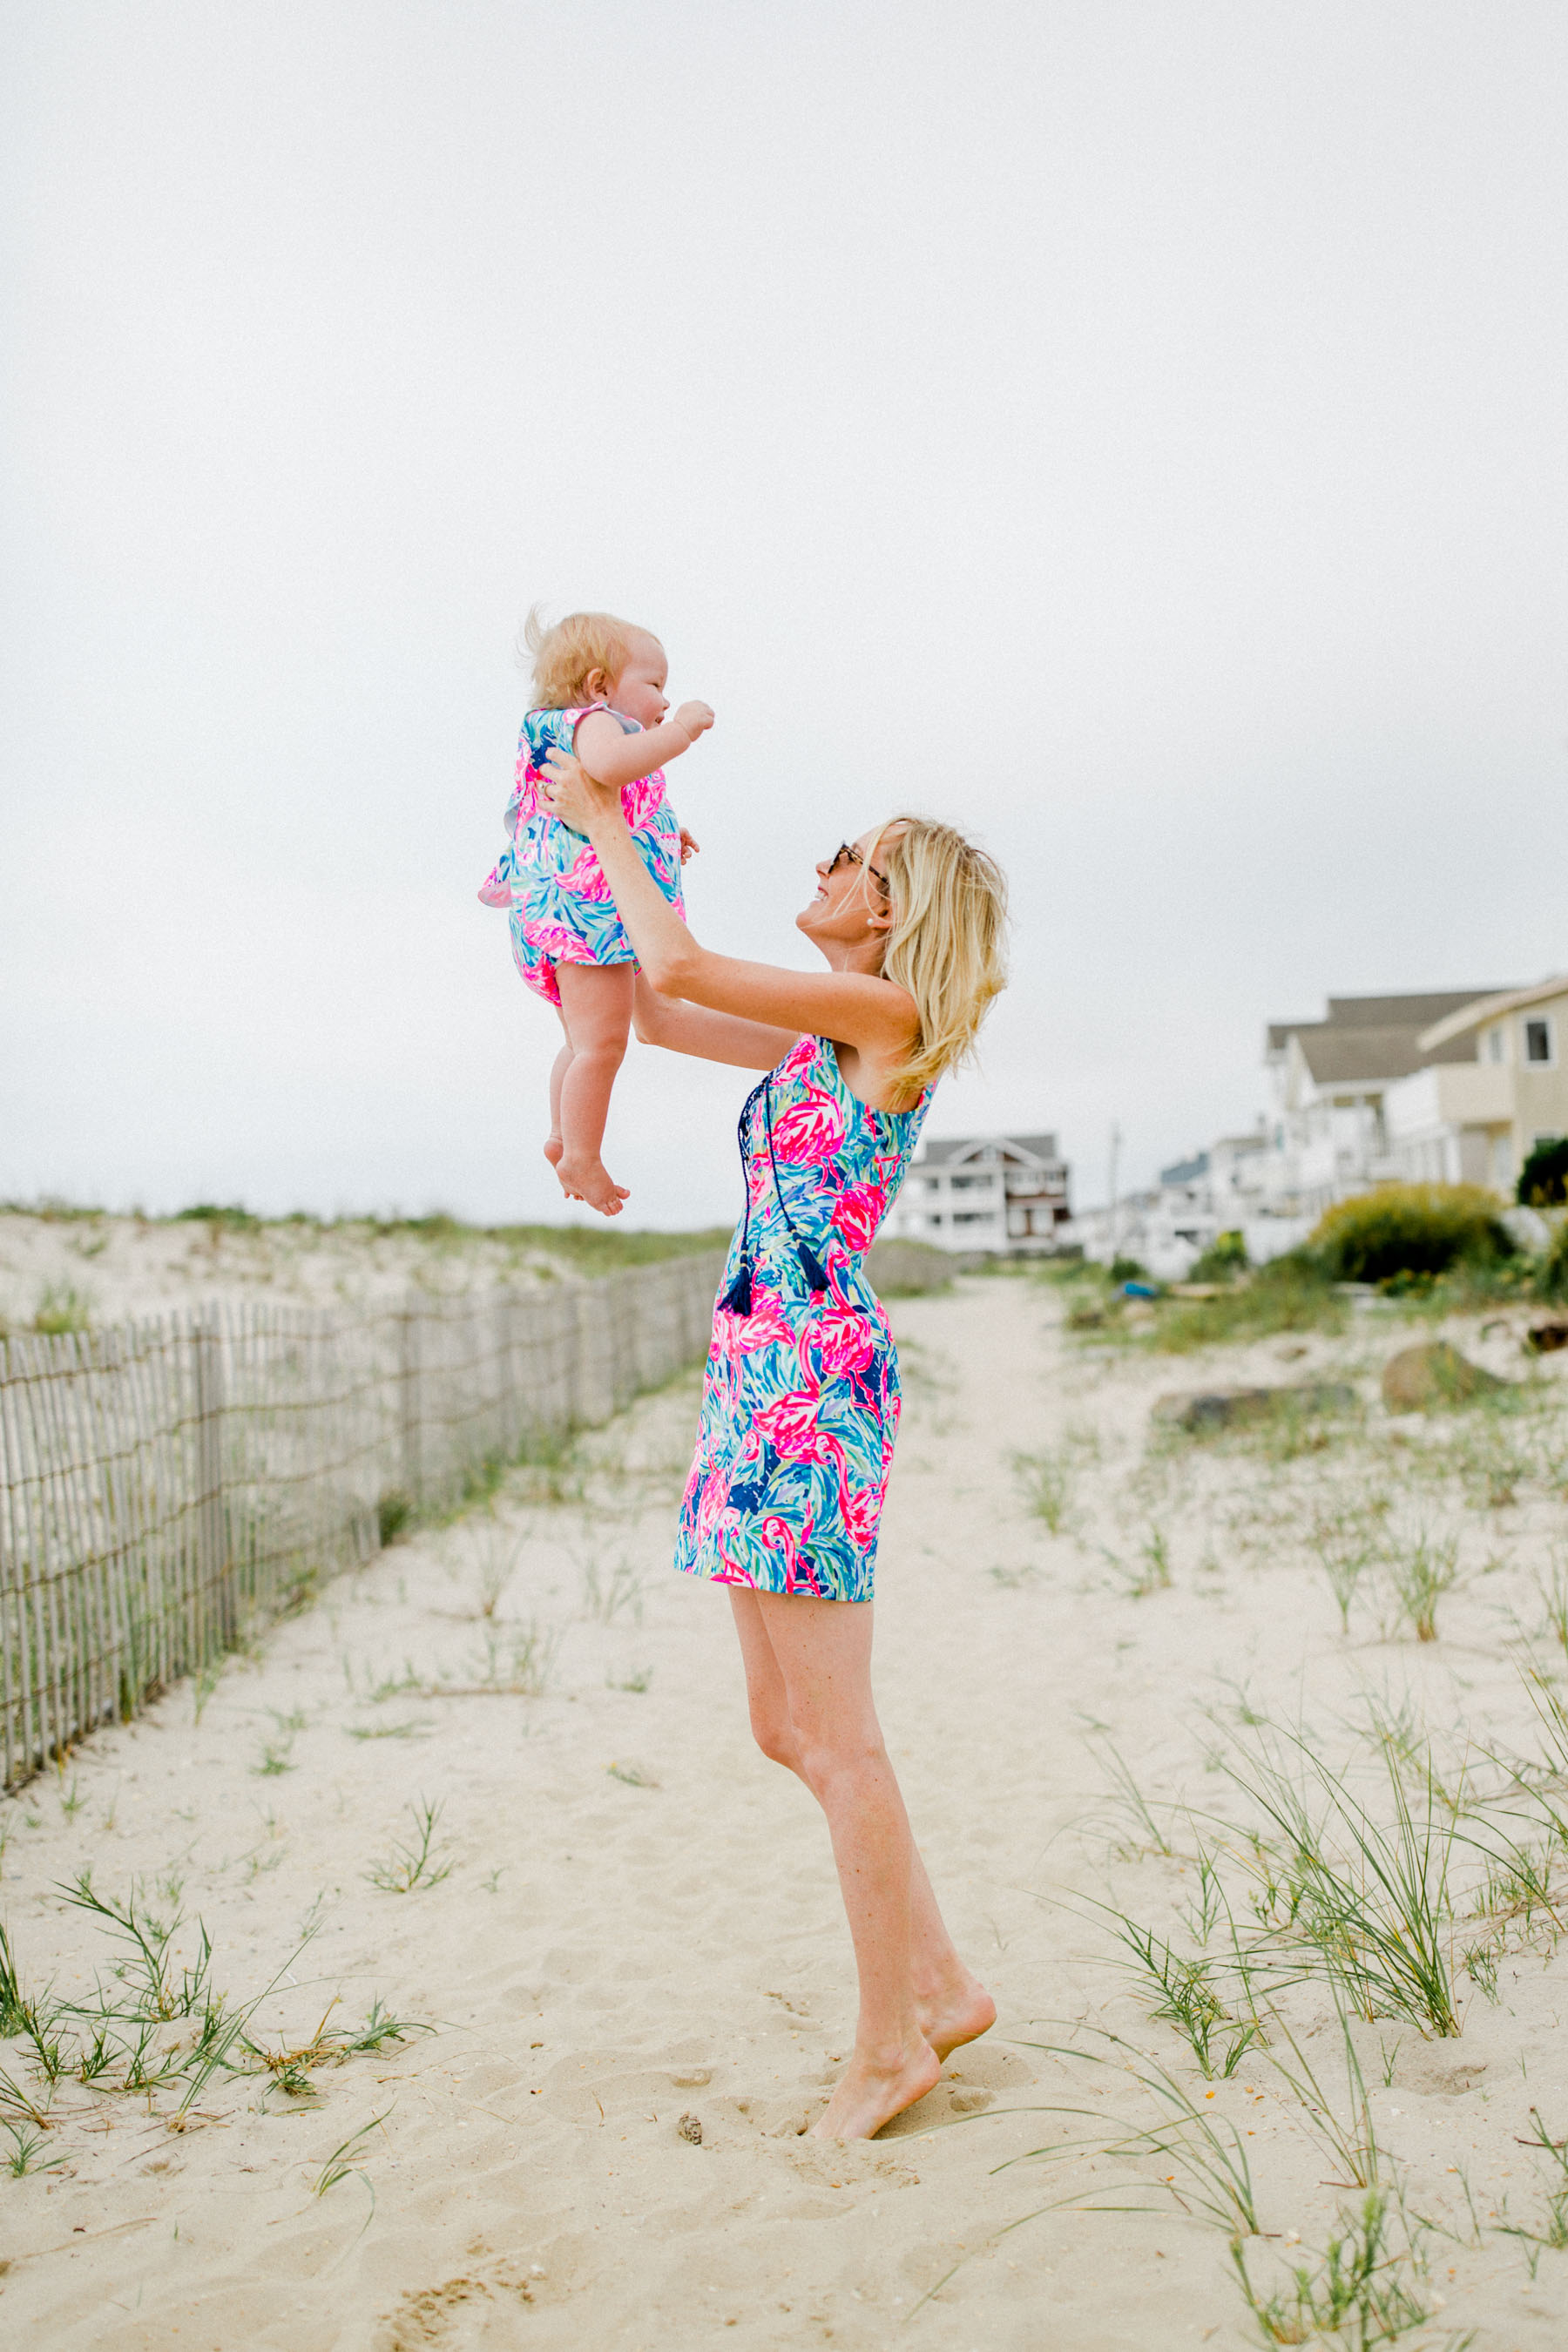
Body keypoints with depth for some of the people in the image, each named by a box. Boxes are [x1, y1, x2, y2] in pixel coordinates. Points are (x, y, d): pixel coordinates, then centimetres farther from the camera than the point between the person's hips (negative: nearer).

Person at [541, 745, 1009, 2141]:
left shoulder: (889, 1012, -6)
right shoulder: (821, 1037, 18)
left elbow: (682, 968, -9)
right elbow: (658, 1014, 27)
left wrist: (605, 823, 4)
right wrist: (619, 855, 29)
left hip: (815, 1375, -9)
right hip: (759, 1368, 10)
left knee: (835, 1734, -1)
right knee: (786, 1728, 13)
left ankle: (892, 2042, 14)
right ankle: (940, 1985, 25)